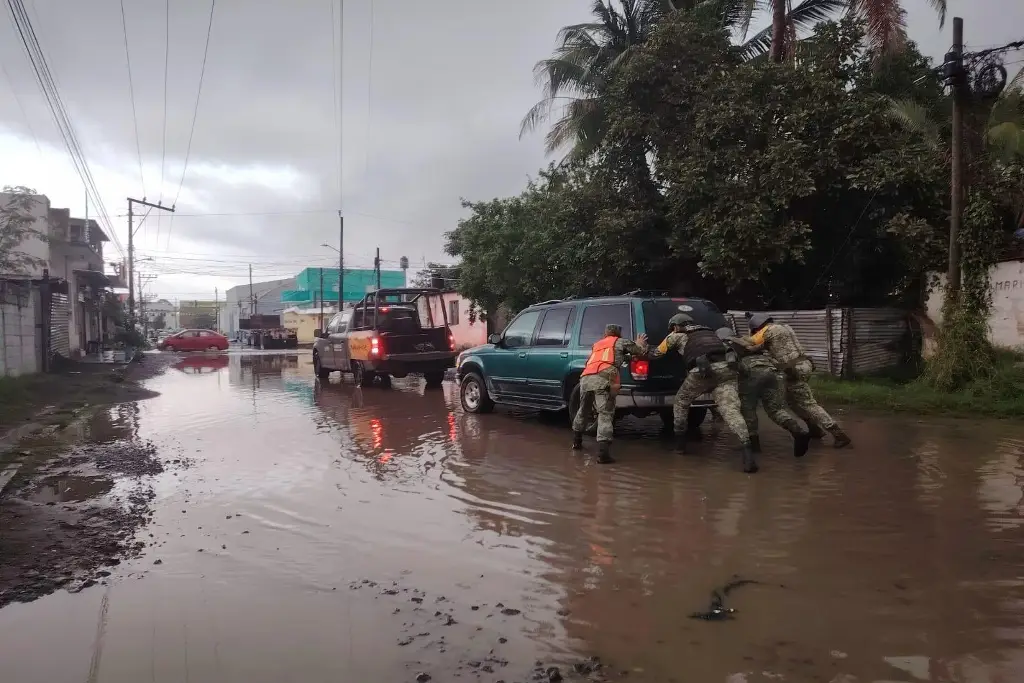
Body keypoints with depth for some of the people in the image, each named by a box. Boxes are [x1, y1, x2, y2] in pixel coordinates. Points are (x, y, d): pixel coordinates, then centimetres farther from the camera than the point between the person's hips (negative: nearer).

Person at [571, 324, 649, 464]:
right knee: (605, 415, -10)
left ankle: (576, 442, 38)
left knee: (583, 411, 24)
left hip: (586, 378, 5)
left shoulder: (597, 344, 36)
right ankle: (603, 453, -22)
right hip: (604, 379, -5)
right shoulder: (621, 342, 23)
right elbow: (642, 352, 24)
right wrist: (640, 344, 46)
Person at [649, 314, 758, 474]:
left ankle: (680, 441, 30)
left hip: (702, 371, -3)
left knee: (681, 402, 23)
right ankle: (747, 447, -30)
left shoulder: (676, 335, 24)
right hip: (725, 368, 3)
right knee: (731, 410, -8)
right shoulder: (707, 332, 37)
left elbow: (654, 354, 34)